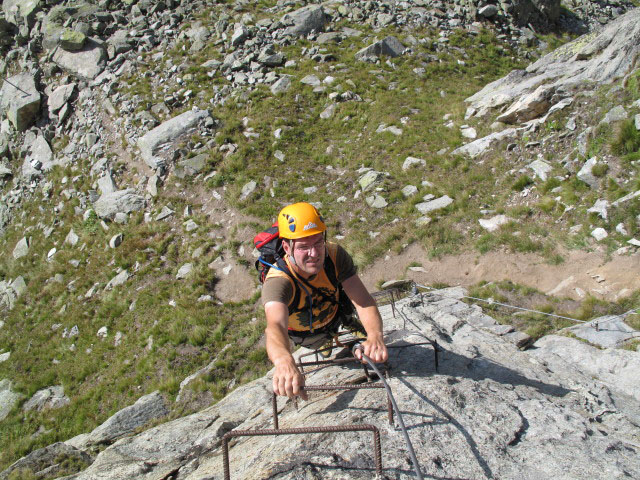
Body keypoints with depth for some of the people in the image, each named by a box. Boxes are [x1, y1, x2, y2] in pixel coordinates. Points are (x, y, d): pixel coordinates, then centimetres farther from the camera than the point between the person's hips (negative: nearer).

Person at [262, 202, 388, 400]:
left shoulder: (335, 254, -34)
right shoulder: (278, 280, -44)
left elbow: (363, 301, -41)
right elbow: (276, 325, -62)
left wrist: (375, 336, -62)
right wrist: (285, 362, -85)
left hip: (333, 315, 2)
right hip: (303, 334, -1)